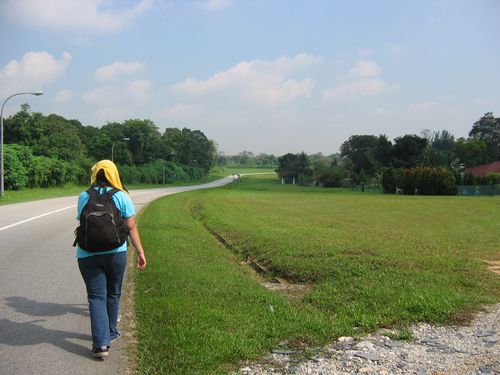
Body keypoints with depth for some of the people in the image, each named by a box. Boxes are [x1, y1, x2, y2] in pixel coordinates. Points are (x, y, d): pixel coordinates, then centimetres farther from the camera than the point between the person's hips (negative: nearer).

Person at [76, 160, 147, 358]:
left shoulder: (84, 197, 3)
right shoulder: (122, 196, -3)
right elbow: (131, 227, -5)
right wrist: (140, 252, -2)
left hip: (88, 255, 0)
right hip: (116, 253, 0)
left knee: (96, 297, 2)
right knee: (113, 293, 18)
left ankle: (101, 343, -8)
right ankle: (110, 332, 32)